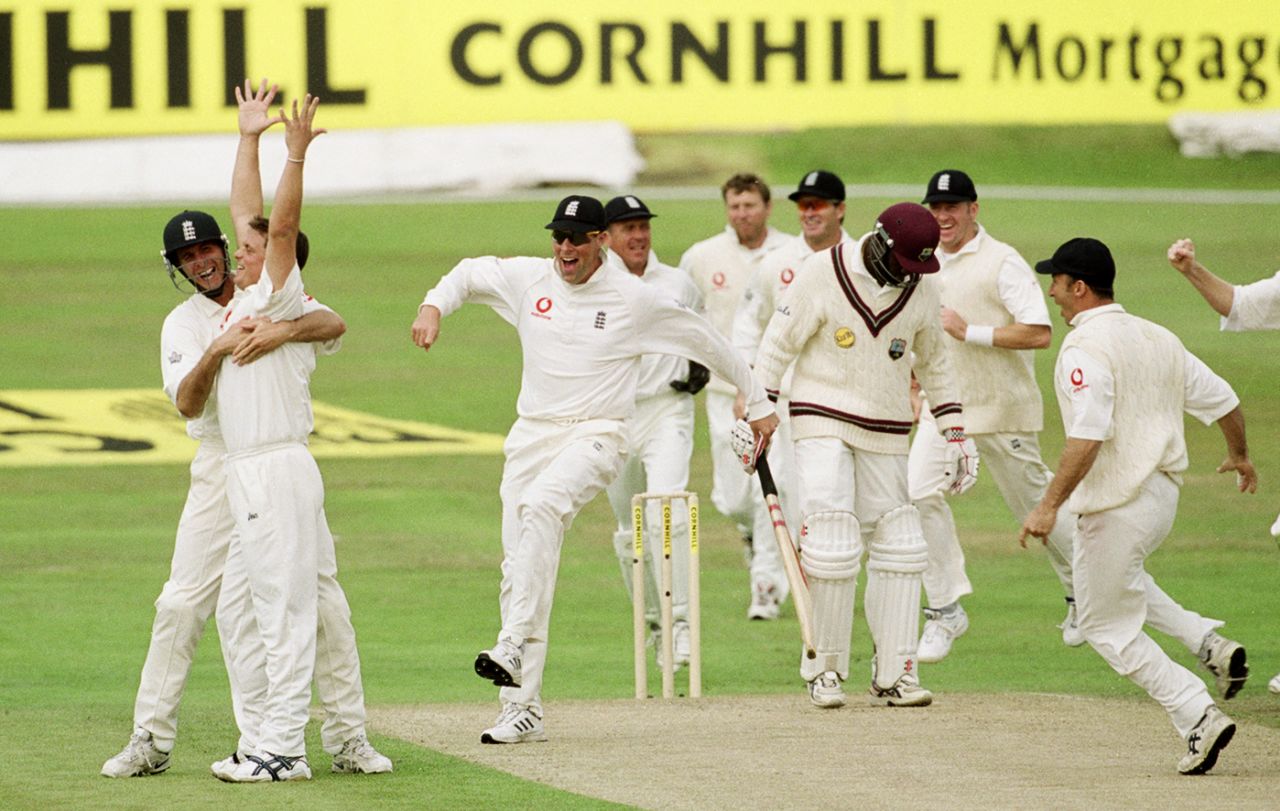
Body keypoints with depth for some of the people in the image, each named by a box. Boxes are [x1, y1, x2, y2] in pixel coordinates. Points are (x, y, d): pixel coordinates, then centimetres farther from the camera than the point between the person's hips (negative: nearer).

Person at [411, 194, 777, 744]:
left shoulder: (634, 298, -3)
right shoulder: (528, 279, 6)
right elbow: (470, 274, 24)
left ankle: (514, 646, -43)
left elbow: (705, 342, 8)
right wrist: (435, 306, 2)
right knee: (518, 569, -1)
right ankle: (522, 709, 3)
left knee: (542, 505, -36)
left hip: (596, 435, -5)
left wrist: (757, 402, 15)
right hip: (531, 432, 5)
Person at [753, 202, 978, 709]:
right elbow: (778, 344, -5)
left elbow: (932, 362, 16)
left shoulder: (921, 288, 2)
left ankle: (894, 674, 8)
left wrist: (954, 430, 13)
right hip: (822, 423, -4)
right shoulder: (822, 274, -11)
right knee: (832, 543, -16)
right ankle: (825, 668, -3)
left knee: (899, 546, 1)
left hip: (886, 433, 5)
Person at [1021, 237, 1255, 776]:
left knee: (1108, 627, 4)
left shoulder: (1085, 348, -16)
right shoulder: (1157, 338, 8)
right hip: (1165, 495, 9)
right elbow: (1223, 400, 13)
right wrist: (1239, 457, 31)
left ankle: (1199, 718, -7)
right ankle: (1208, 641, 15)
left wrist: (1049, 506, -28)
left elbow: (1088, 438, -28)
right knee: (1118, 582, 33)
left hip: (1117, 504, -9)